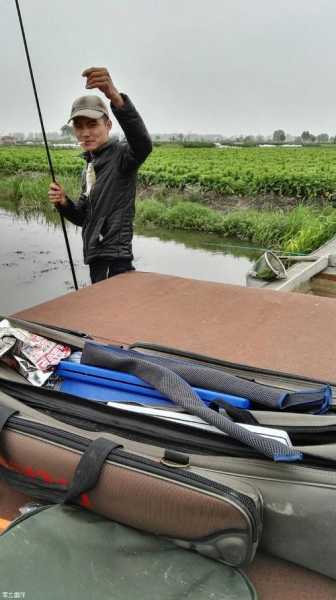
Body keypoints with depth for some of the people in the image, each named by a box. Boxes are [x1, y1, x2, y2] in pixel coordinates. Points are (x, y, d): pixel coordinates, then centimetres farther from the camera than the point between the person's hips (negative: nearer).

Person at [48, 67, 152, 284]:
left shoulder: (121, 156, -9)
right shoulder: (90, 167, 16)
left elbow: (143, 145, -34)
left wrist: (116, 97, -48)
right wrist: (64, 203, -4)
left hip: (114, 261, -8)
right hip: (97, 261, 9)